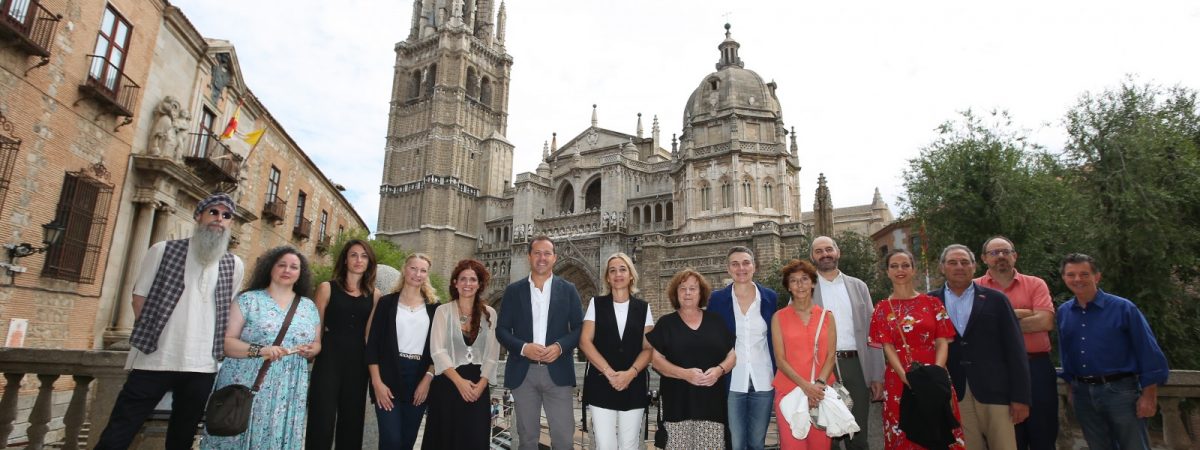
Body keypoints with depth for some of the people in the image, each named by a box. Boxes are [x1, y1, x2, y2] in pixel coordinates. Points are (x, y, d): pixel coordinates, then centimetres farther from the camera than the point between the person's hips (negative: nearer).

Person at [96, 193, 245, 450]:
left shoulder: (234, 266, 7)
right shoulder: (164, 251, 2)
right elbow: (139, 297, 4)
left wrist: (217, 348, 9)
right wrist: (149, 338, -2)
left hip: (202, 367, 2)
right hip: (154, 360, -2)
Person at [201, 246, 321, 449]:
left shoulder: (309, 307, 10)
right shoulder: (249, 300, 1)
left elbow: (317, 343, 17)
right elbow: (225, 341, -5)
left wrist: (311, 350, -6)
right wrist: (259, 350, -20)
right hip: (245, 387, -2)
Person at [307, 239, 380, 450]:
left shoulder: (374, 295, 8)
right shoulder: (327, 288, 1)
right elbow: (316, 327, 2)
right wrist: (313, 353, -4)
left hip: (358, 363, 3)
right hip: (329, 360, -3)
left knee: (352, 422, 11)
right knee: (322, 422, -1)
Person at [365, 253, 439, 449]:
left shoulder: (434, 307, 7)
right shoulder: (387, 302, 2)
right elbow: (372, 344, -2)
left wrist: (428, 378, -5)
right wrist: (377, 382, -9)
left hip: (420, 380, 2)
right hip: (389, 377, -2)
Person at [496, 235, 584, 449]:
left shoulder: (568, 289, 5)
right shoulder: (513, 290, 6)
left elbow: (580, 327, 3)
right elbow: (502, 329, 3)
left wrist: (560, 347, -15)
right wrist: (523, 348, -14)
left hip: (557, 371, -1)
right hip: (523, 372, 1)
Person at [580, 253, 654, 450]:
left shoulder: (643, 308, 8)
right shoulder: (596, 304, 5)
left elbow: (648, 348, 3)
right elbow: (585, 342, -3)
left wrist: (631, 373, -13)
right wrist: (609, 372, -13)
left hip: (634, 386, 1)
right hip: (601, 384, -1)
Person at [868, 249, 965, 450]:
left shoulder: (932, 303, 7)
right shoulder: (882, 309, 5)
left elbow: (942, 342, 0)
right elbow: (888, 347, -2)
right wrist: (908, 377, -18)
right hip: (900, 380, 0)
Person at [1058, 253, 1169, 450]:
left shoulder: (1123, 308, -7)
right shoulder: (1063, 312, 5)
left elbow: (1148, 353, -7)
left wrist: (1148, 396, -10)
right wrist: (1072, 389, 14)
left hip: (1120, 391, -4)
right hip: (1083, 394, 4)